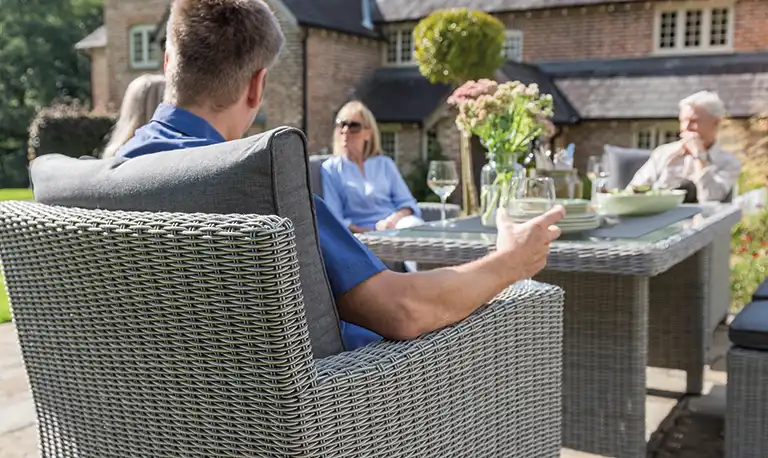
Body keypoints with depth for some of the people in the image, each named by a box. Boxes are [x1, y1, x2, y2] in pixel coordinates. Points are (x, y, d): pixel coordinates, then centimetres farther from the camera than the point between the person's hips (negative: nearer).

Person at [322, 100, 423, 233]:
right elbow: (334, 219, 0)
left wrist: (395, 218, -12)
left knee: (415, 226, -33)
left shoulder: (385, 164, 20)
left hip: (395, 227, 3)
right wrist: (371, 232, -16)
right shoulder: (330, 168, 11)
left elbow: (408, 203, 12)